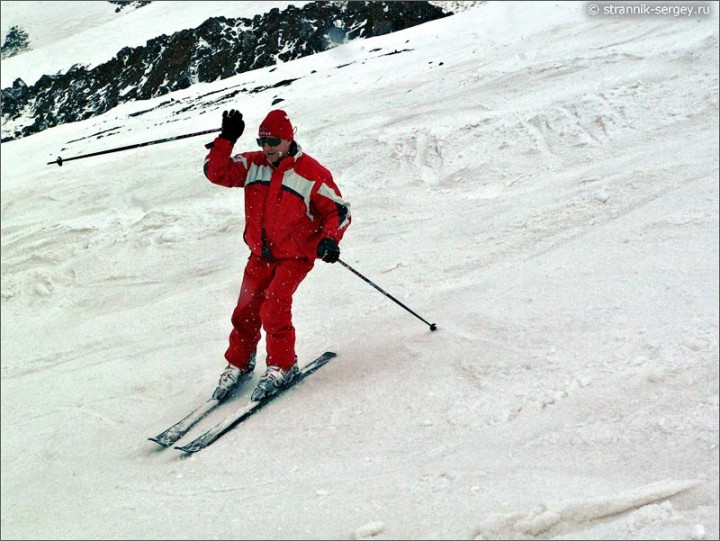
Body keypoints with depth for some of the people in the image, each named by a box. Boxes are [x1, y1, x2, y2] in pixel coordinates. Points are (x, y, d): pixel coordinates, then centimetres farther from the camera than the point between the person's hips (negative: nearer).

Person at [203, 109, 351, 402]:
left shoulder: (311, 173, -13)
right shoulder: (253, 165, 1)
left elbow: (338, 210, -10)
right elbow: (216, 172, -1)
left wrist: (330, 239, -26)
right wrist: (226, 140, -11)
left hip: (295, 256, -5)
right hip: (260, 255, 5)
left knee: (273, 308, -19)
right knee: (246, 310, 6)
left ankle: (282, 366, -1)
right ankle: (238, 364, 26)